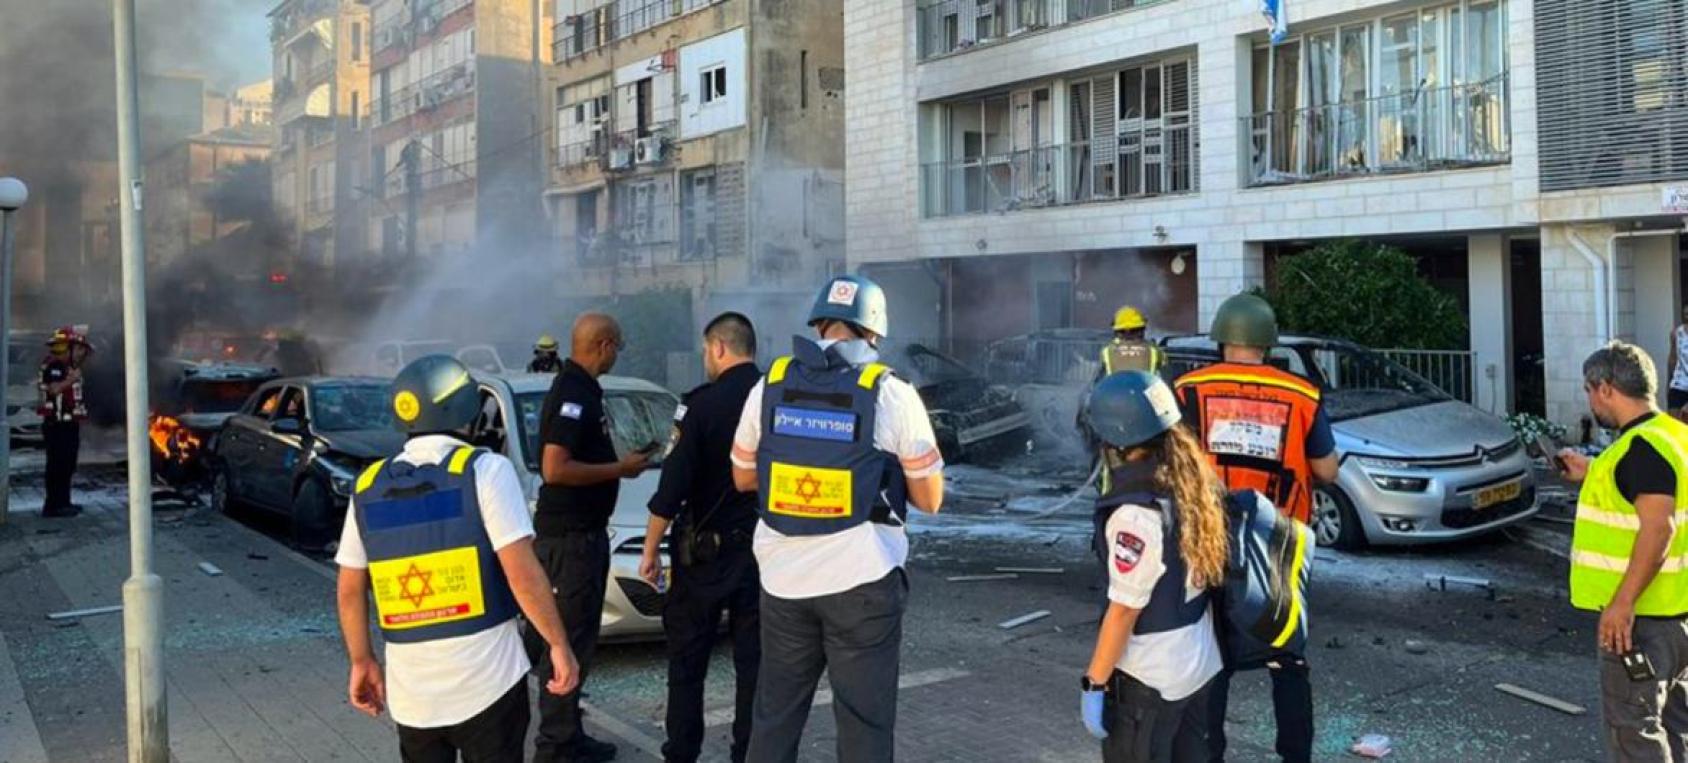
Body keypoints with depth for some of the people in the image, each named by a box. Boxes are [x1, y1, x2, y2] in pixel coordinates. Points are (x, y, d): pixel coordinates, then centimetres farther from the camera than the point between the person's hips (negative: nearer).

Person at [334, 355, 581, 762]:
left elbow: (350, 591, 10)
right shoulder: (484, 469, -9)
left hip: (410, 690, 4)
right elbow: (522, 572, -15)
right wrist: (559, 644, -7)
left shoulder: (369, 486, 5)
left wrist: (362, 661, 21)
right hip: (487, 680, -4)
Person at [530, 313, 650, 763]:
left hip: (582, 531, 11)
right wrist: (620, 469, -18)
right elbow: (555, 469, -26)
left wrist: (623, 460, 13)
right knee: (570, 640, -4)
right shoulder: (574, 393, -19)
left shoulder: (578, 388, 13)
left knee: (574, 636, 16)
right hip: (570, 535, -11)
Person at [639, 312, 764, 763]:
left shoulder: (701, 404, -11)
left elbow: (671, 488, -13)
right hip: (765, 550, 3)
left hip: (706, 551, -3)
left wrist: (650, 549, -4)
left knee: (686, 659, 10)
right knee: (755, 660, 10)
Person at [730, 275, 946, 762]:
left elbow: (743, 477, 14)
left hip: (783, 577, 3)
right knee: (864, 720, 6)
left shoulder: (770, 385, 2)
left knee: (774, 713, 17)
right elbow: (930, 499, -2)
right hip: (862, 580, -3)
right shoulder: (892, 395, -7)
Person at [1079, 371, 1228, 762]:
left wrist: (1094, 683, -14)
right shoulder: (1191, 483, -2)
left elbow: (1125, 610, -22)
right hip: (1200, 663, 8)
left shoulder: (1137, 512, -26)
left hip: (1149, 678, -8)